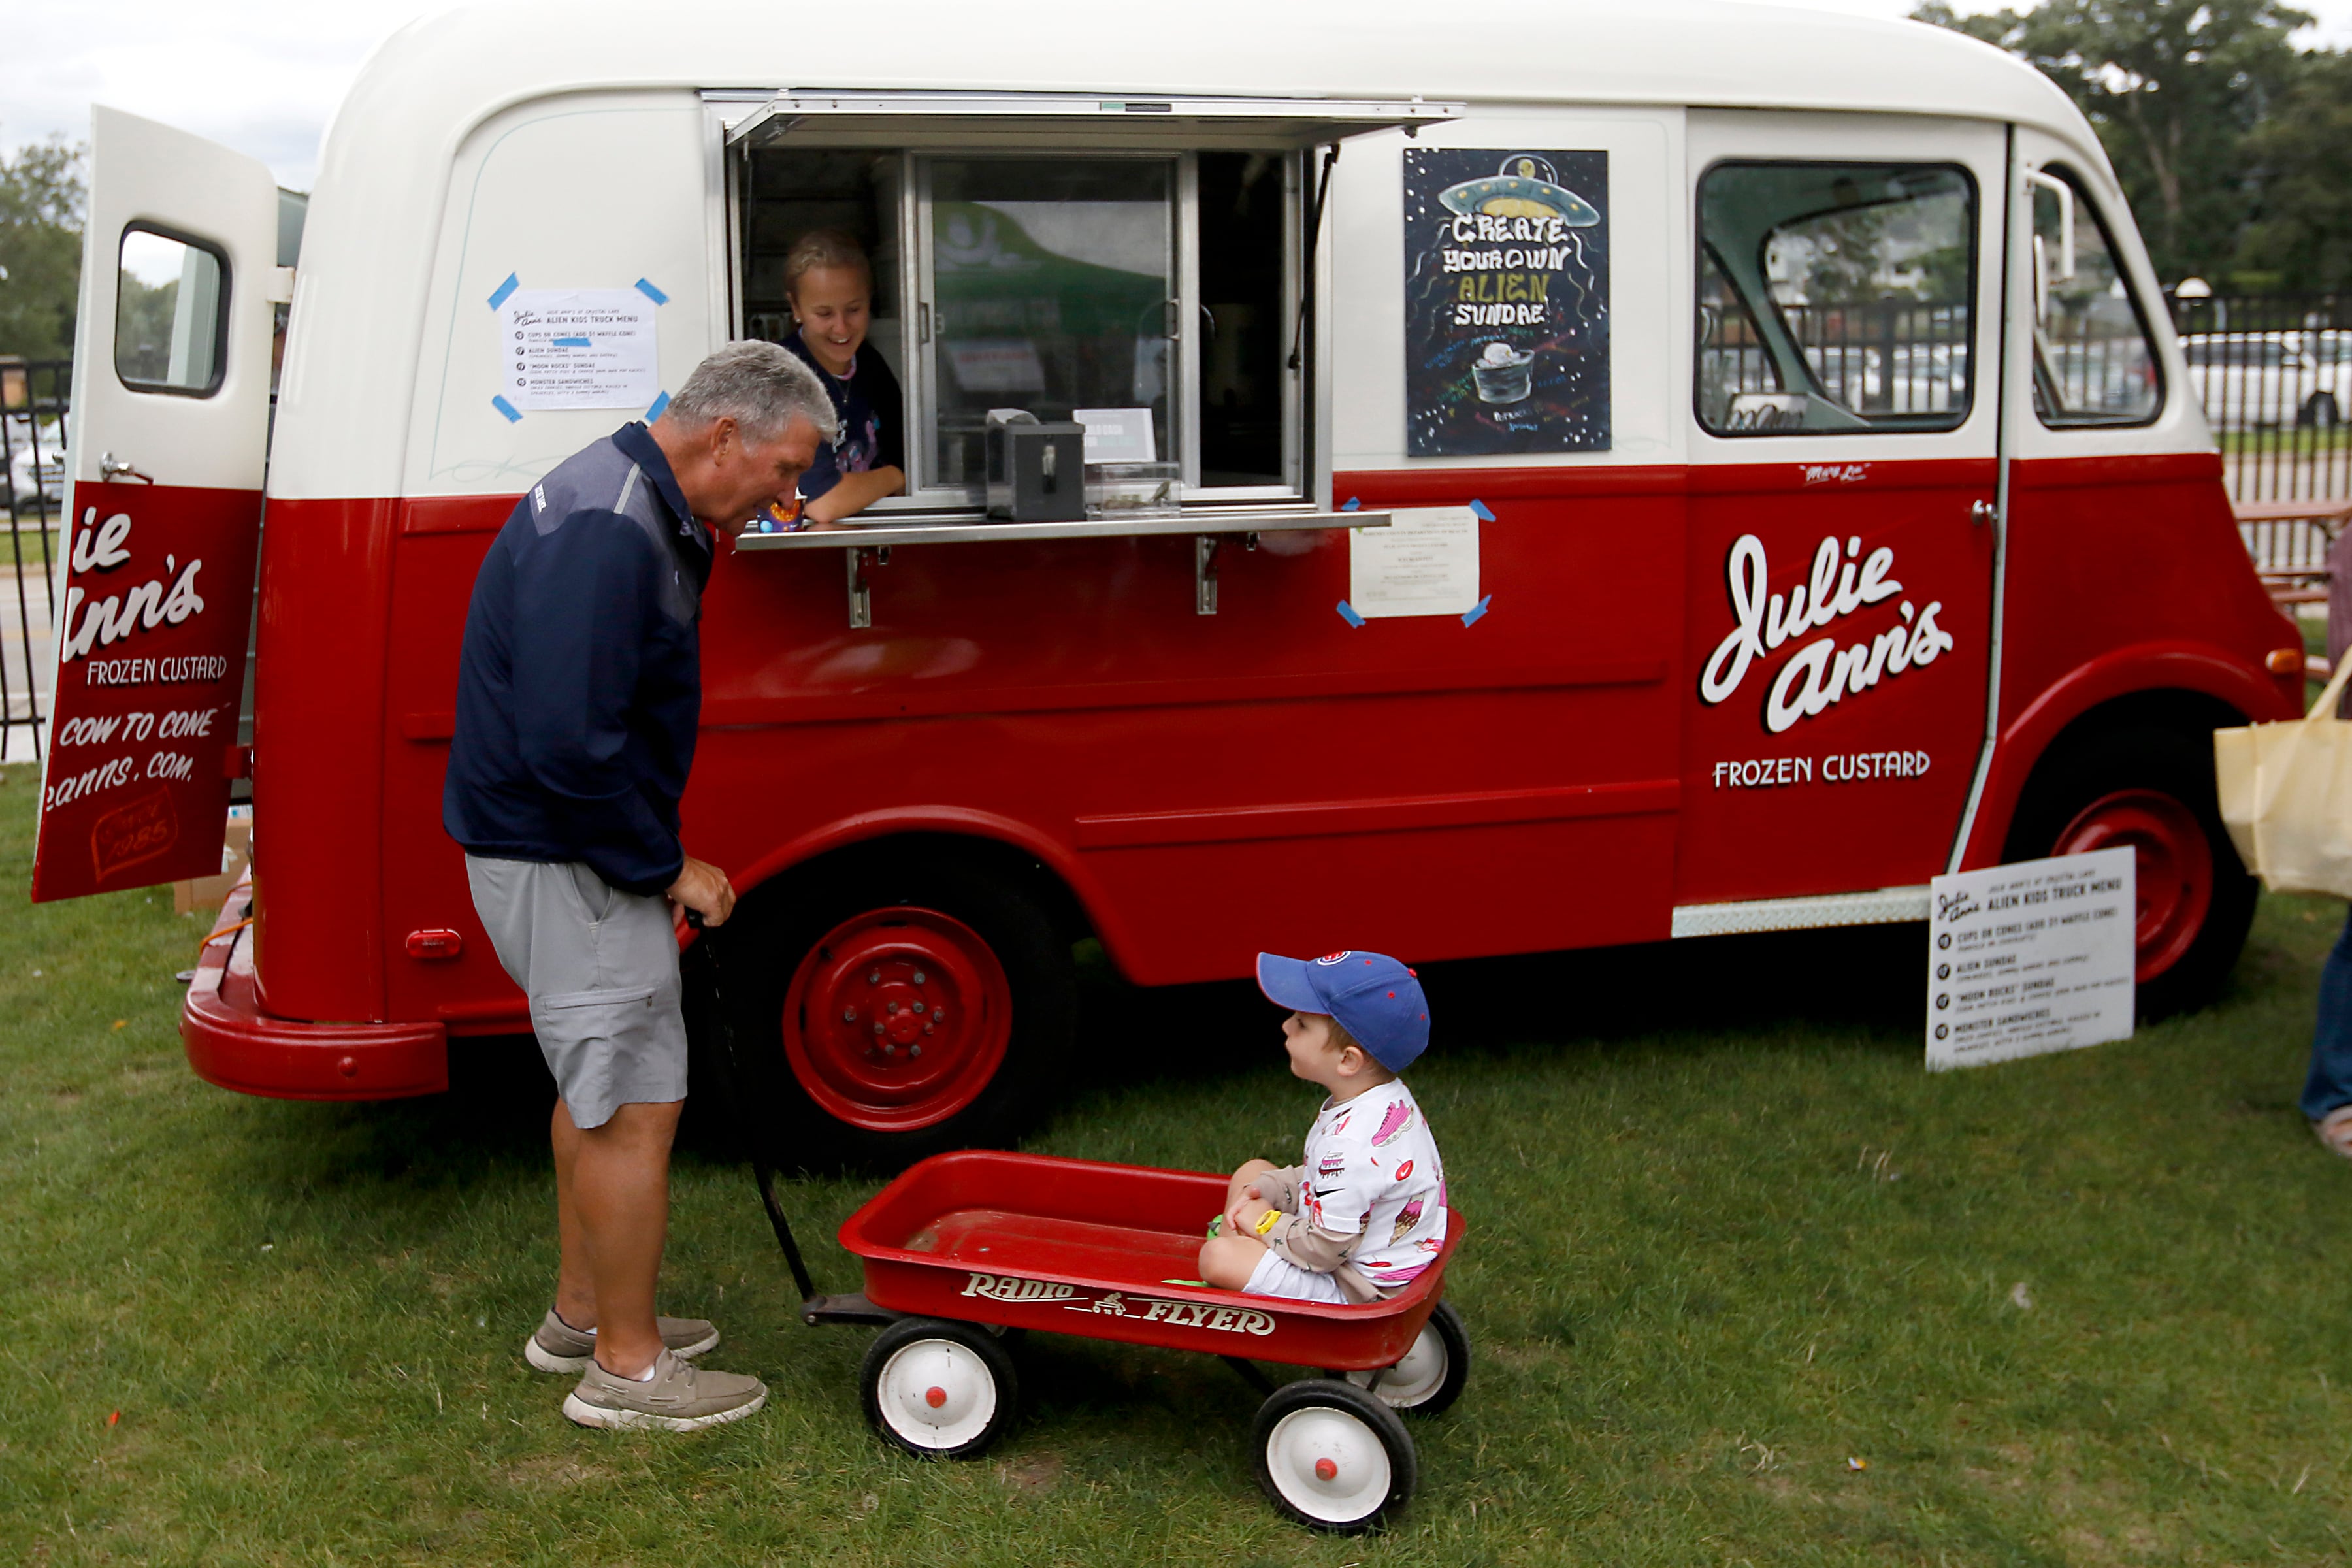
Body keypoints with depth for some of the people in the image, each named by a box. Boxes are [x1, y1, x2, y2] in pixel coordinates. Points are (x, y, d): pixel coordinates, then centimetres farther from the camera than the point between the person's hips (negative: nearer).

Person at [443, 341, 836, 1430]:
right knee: (636, 1105, -2)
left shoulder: (639, 509, 9)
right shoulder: (605, 534, -26)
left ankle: (582, 1313, 35)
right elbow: (570, 746, -30)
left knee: (599, 1085, 21)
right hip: (564, 861, -11)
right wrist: (667, 867, -20)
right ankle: (627, 1367, 12)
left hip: (559, 848, 11)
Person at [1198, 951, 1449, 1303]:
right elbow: (1321, 1175, 13)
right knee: (1252, 1171, 17)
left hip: (1359, 1293, -11)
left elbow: (1325, 1249, -28)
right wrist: (1264, 1189, 0)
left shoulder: (1355, 1143, -34)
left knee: (1218, 1259, -18)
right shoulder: (1388, 1099, -3)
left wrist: (1264, 1223, -11)